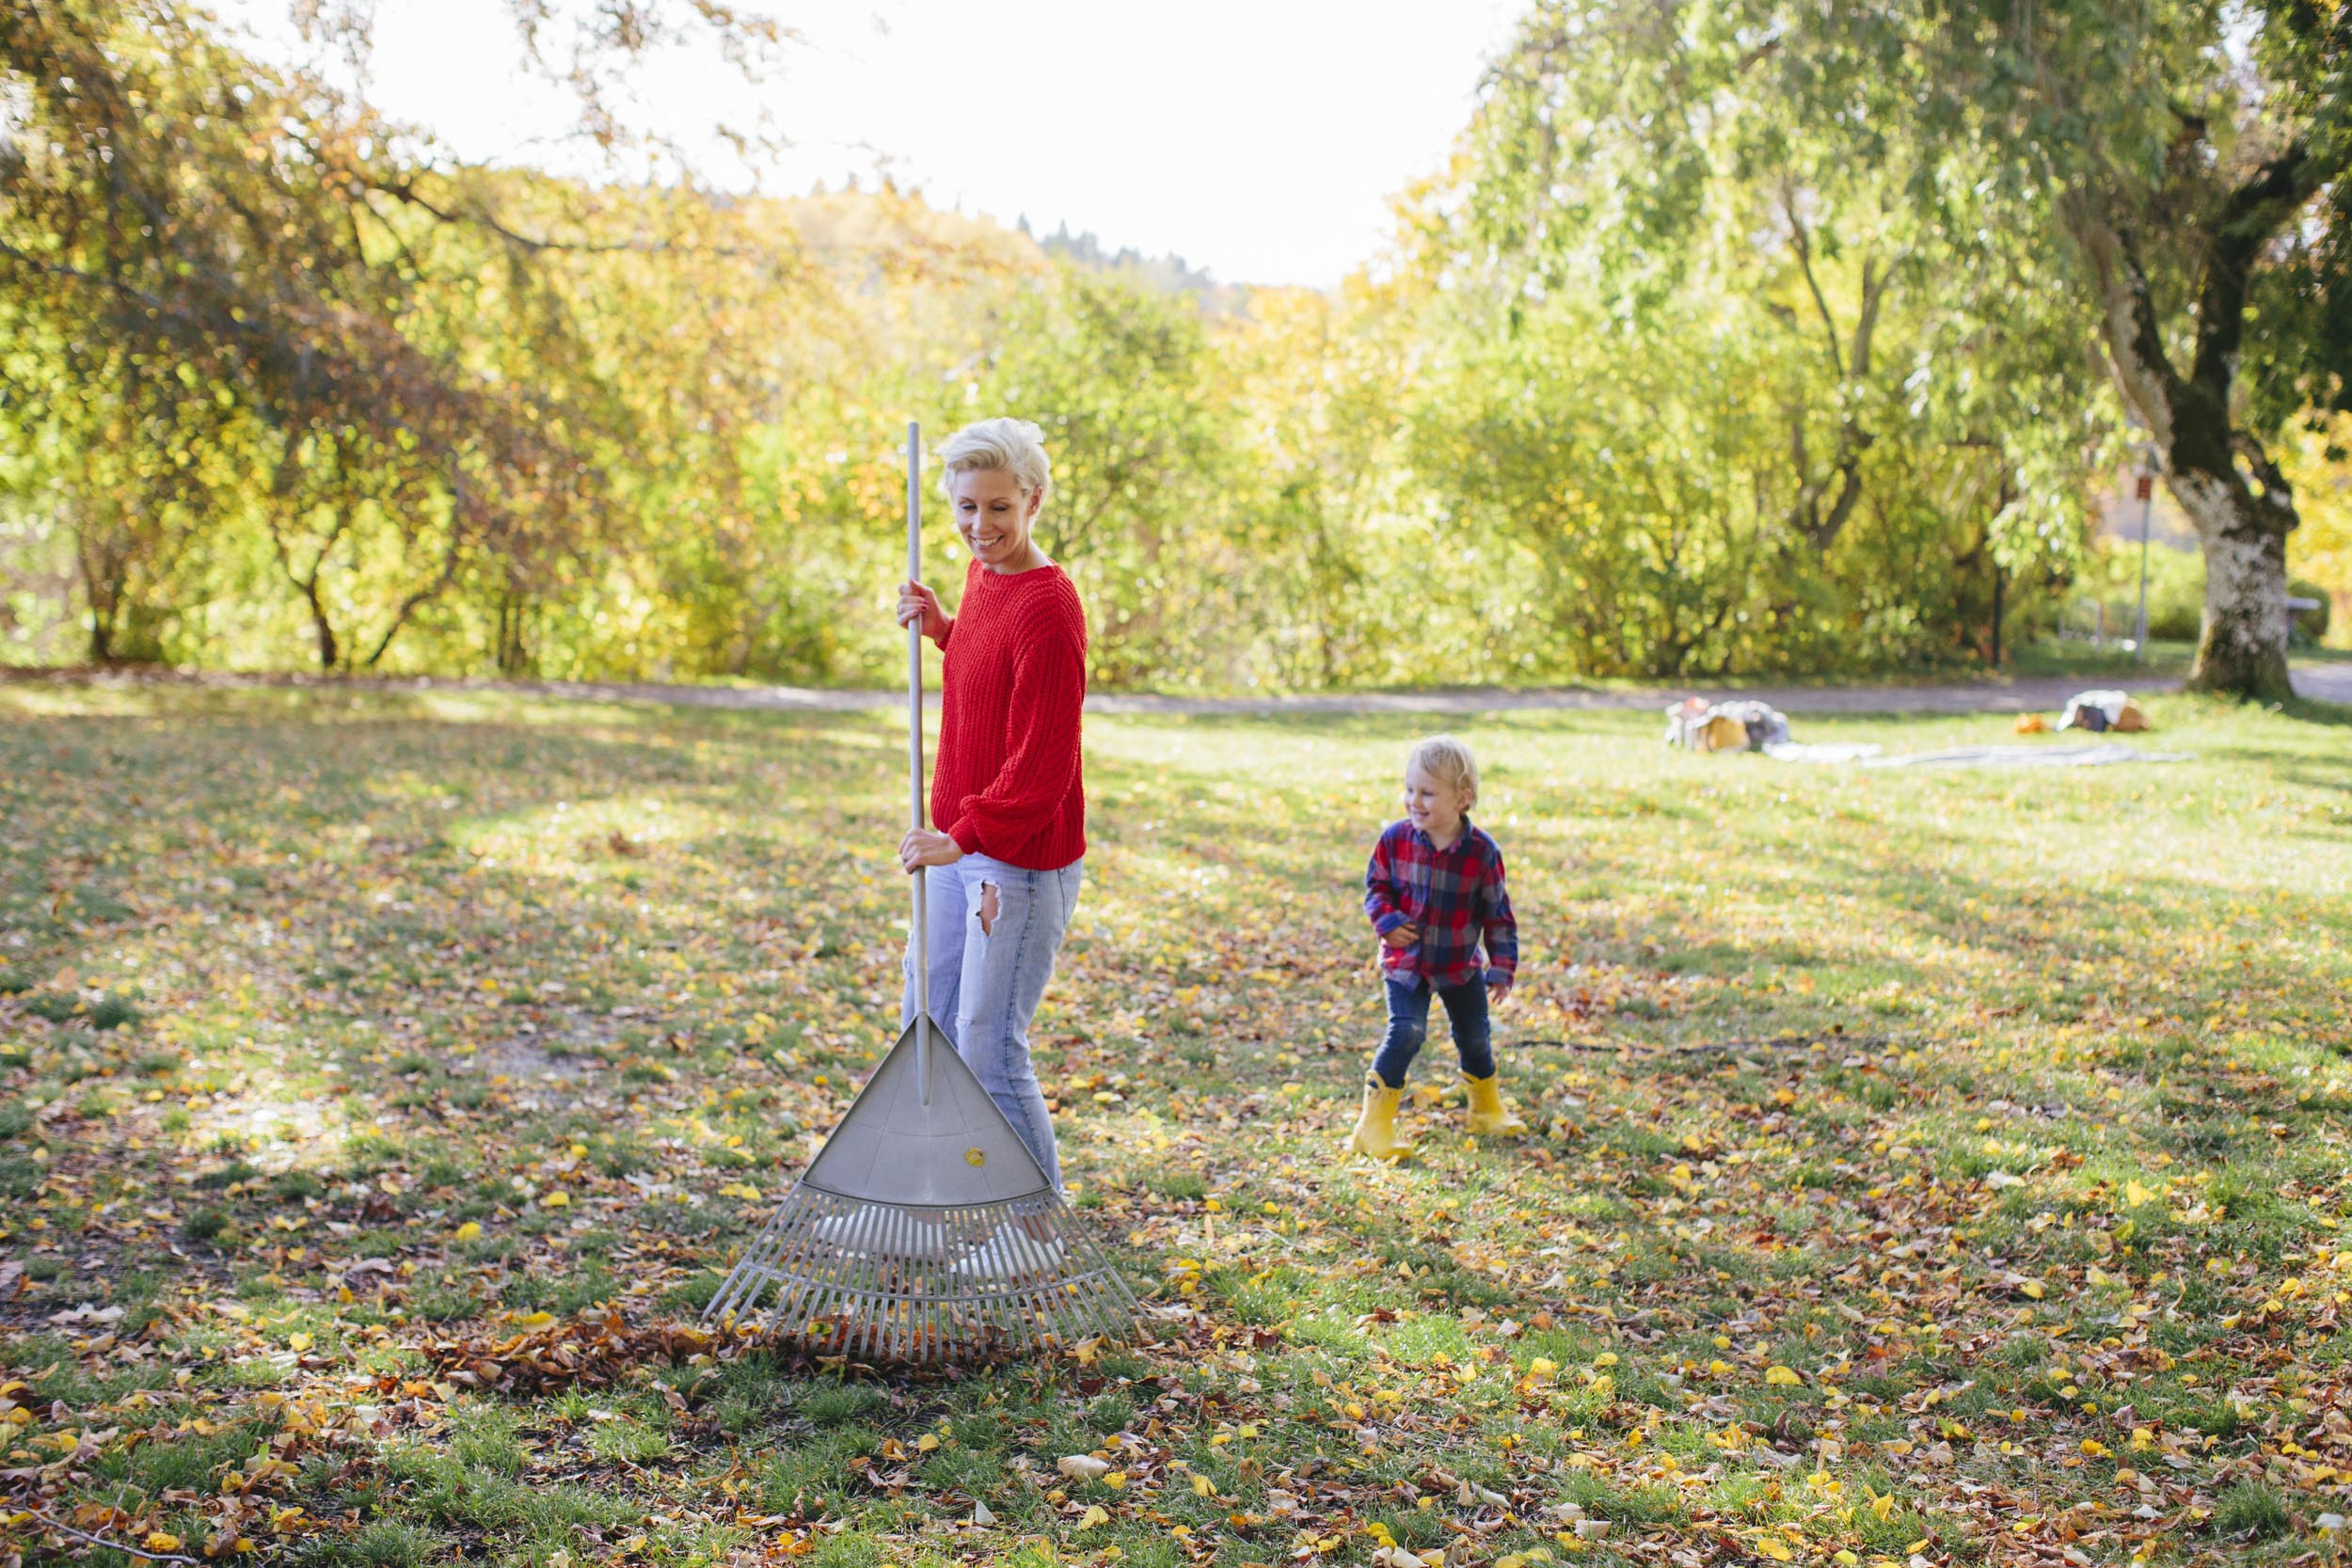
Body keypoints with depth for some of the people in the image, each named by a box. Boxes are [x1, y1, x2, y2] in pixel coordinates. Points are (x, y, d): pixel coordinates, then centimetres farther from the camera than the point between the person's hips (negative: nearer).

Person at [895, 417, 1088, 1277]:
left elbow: (1043, 762, -24)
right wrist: (939, 626, 11)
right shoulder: (983, 574, 8)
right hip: (960, 846, 10)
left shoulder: (1048, 608, -21)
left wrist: (968, 836, -29)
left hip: (1022, 862, -10)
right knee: (929, 1028, 18)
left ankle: (1039, 1229, 13)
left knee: (988, 1045, -3)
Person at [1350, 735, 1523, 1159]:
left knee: (1475, 1037, 15)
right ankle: (1374, 1124, -11)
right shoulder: (1395, 838, -13)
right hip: (1405, 960, -2)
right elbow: (1376, 885, 1)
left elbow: (1497, 913, -6)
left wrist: (1502, 968, -7)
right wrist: (1387, 922, -18)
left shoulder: (1482, 851, -14)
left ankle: (1488, 1110, 41)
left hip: (1461, 965, 2)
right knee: (1406, 1032, -18)